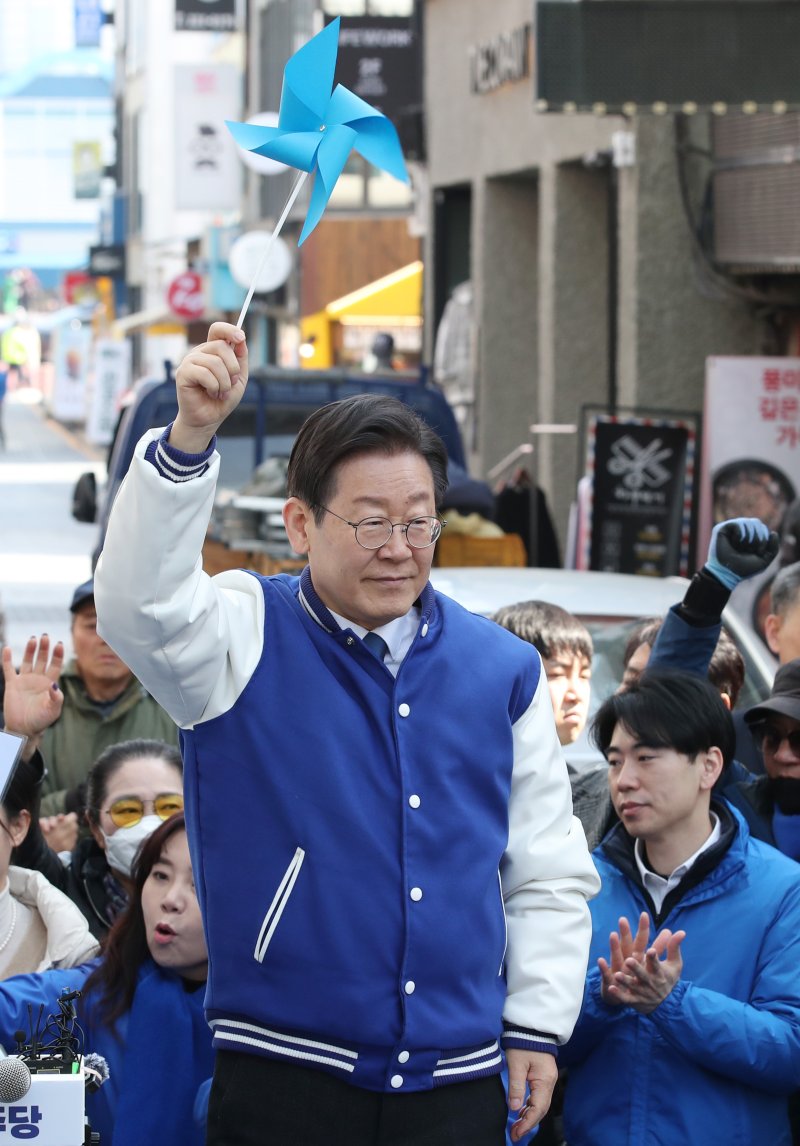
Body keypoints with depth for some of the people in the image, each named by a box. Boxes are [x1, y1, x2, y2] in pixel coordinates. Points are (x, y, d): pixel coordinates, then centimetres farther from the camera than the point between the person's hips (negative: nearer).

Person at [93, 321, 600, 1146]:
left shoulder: (502, 670, 10)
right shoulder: (250, 638, 1)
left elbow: (549, 875, 16)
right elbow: (140, 604, -22)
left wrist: (536, 1025, 8)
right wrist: (190, 435, -33)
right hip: (284, 1075, -3)